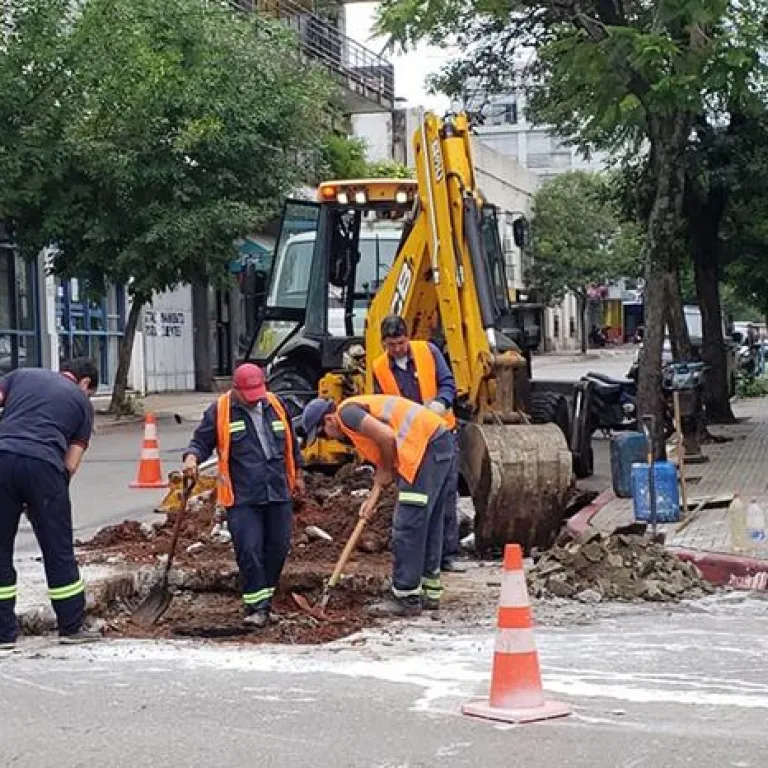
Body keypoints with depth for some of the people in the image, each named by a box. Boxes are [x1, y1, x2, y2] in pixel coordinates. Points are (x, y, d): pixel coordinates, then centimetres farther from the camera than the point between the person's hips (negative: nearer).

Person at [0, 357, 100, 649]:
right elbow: (71, 463, 12)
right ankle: (72, 627, 19)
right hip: (42, 466, -2)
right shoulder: (82, 401, 20)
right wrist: (56, 491, 18)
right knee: (58, 551, 10)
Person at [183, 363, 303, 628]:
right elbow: (201, 442, 0)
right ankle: (257, 606, -2)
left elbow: (291, 443, 21)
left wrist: (297, 475, 27)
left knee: (278, 547, 8)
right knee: (248, 550, -10)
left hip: (279, 494, 4)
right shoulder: (219, 411, -3)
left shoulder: (275, 405, 10)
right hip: (242, 497, -4)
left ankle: (265, 598, 24)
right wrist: (192, 457, -22)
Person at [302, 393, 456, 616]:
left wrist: (386, 470, -1)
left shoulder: (346, 412, -4)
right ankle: (430, 593, 25)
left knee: (407, 527, -5)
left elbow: (387, 438, -18)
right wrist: (373, 498, 10)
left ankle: (406, 598, -2)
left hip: (426, 447, -10)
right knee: (428, 525, 17)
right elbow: (385, 464, 21)